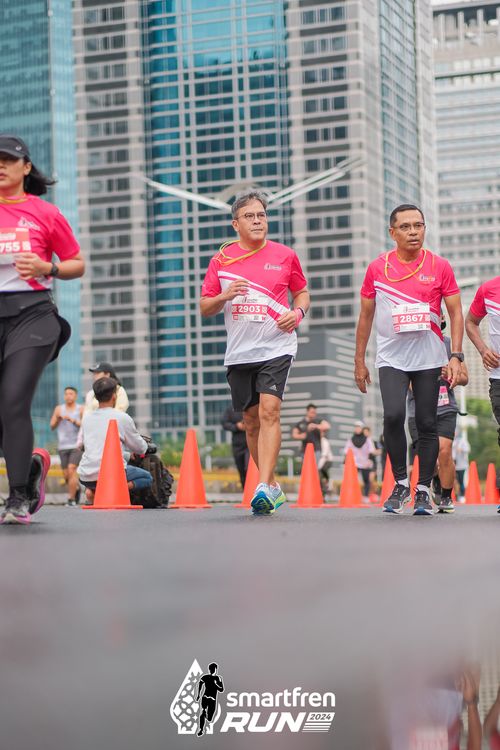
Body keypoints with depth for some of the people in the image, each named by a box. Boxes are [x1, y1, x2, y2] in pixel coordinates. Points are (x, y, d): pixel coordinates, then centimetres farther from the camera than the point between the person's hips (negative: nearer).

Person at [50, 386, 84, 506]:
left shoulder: (81, 409, 2)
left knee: (71, 469, -16)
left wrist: (73, 420, -17)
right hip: (63, 446, 4)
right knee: (66, 475, 4)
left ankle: (71, 499, -12)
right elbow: (52, 426, 10)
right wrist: (57, 418, -9)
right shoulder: (59, 408, 10)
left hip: (76, 445, -3)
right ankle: (76, 488, 33)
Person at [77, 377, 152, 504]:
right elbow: (140, 448, 8)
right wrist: (145, 445, 36)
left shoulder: (86, 418, 13)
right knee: (147, 478, 17)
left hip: (86, 476, 5)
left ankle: (93, 490, 4)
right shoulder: (122, 417, -1)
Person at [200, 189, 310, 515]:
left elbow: (302, 293, 15)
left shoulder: (285, 255, 3)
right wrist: (225, 296, -12)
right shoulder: (221, 259, 5)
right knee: (251, 420, 9)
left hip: (277, 347, -3)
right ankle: (273, 485, 25)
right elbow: (205, 307, 9)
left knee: (269, 412, -19)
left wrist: (297, 312, -6)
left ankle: (263, 488, -24)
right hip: (239, 351, 3)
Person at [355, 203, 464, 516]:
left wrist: (456, 356, -8)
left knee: (427, 423, 1)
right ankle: (401, 482, 1)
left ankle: (423, 490, 13)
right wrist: (360, 361, 9)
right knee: (393, 415, -17)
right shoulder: (378, 268, 2)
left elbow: (456, 313, 3)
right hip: (391, 358, 0)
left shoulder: (440, 267, 0)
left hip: (430, 359, 0)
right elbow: (366, 316, 10)